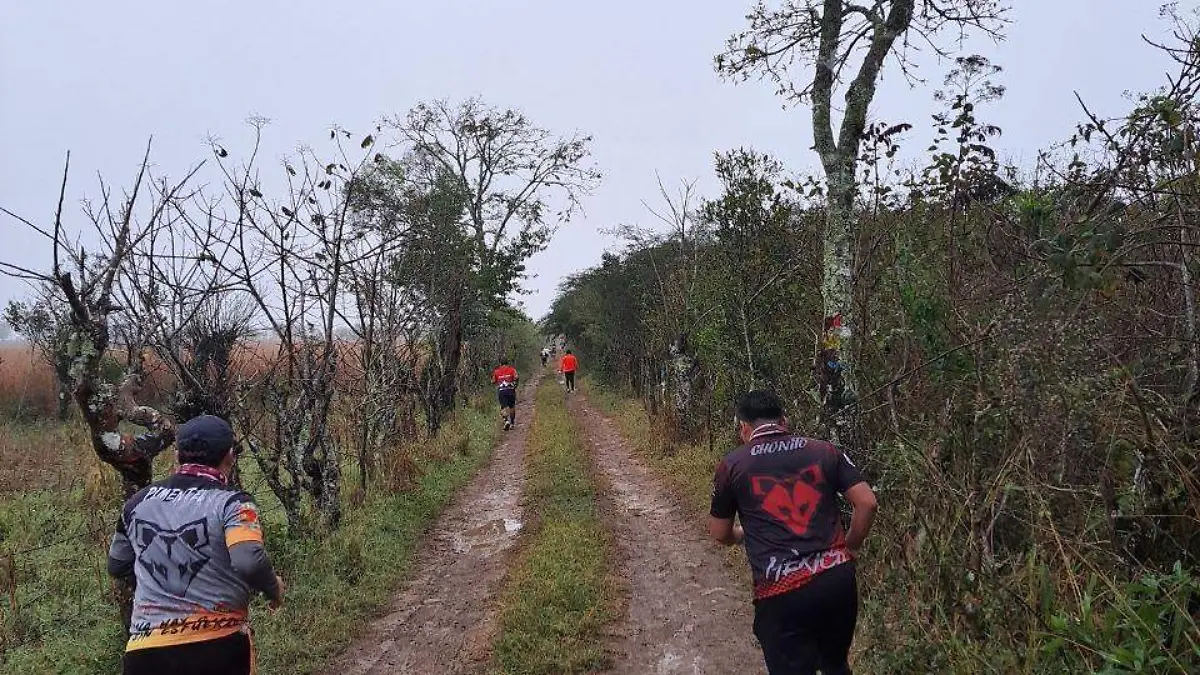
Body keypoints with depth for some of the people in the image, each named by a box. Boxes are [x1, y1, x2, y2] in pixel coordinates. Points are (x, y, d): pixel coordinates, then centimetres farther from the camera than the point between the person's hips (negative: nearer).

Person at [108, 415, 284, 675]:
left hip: (145, 649, 4)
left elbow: (117, 567, 22)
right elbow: (249, 563, -24)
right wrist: (274, 587, -5)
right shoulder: (231, 502, -9)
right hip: (219, 646, -4)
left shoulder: (139, 501, 8)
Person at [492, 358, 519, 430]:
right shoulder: (512, 369, 8)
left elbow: (493, 382, 7)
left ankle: (507, 420, -26)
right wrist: (515, 383, 10)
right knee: (512, 406, 16)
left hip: (501, 391, 0)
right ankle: (512, 423, 21)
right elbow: (516, 377, -8)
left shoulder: (496, 371, 11)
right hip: (510, 390, 0)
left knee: (504, 407, -2)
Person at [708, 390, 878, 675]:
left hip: (781, 591, -4)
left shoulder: (733, 465, 3)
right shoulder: (824, 451, 8)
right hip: (838, 577, 4)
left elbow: (719, 534, 12)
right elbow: (867, 502, 5)